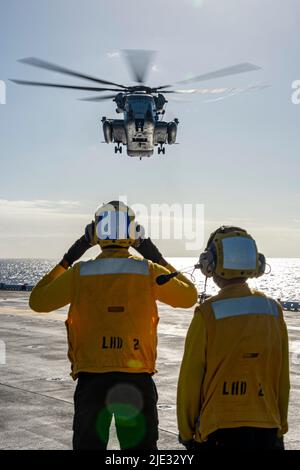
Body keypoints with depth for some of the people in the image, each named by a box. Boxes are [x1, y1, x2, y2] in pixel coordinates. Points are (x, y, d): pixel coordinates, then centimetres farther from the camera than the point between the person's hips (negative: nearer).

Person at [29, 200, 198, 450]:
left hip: (92, 378, 0)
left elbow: (38, 301, 10)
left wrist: (66, 261, 14)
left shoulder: (80, 273, -5)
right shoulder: (148, 271, -4)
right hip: (137, 380, 0)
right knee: (141, 444, 13)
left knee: (89, 443, 11)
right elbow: (189, 296, 11)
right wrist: (160, 261, 16)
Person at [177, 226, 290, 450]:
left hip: (217, 430, -3)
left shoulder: (207, 314, -13)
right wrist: (280, 427, 17)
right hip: (266, 430, 4)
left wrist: (186, 431, 5)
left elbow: (190, 378, -7)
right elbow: (283, 378, 5)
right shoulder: (274, 311, -1)